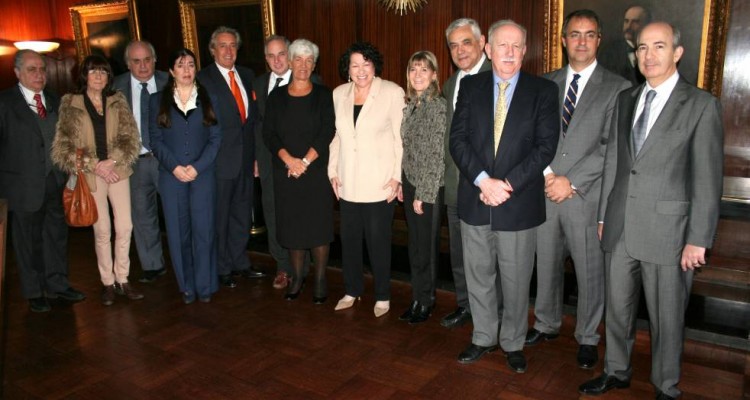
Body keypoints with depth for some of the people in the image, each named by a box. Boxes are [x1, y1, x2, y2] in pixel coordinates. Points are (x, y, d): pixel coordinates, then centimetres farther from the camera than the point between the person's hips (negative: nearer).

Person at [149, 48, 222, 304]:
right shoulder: (158, 101, 9)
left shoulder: (208, 99, 8)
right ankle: (187, 286, 16)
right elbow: (155, 139, 4)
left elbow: (216, 137, 2)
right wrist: (174, 166, -11)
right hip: (171, 176, 1)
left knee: (203, 230, -1)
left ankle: (205, 285, 11)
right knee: (178, 232, 4)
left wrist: (197, 167, -10)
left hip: (203, 174, -1)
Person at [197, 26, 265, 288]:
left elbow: (253, 115, 11)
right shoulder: (203, 79, -8)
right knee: (219, 217, 6)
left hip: (245, 157, 6)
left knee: (242, 214, 16)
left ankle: (239, 263, 32)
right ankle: (222, 269, 21)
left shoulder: (247, 75, 10)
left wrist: (255, 153, 7)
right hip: (221, 159, -6)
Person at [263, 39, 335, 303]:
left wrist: (305, 161, -14)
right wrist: (288, 159, -14)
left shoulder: (323, 95, 3)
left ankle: (320, 281, 12)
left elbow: (327, 132, -6)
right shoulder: (277, 96, 8)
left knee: (318, 224, 0)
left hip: (316, 171, -2)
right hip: (285, 172, 2)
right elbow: (269, 133, 0)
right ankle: (297, 277, 21)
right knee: (291, 225, 6)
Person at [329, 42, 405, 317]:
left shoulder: (392, 92, -7)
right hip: (348, 184, 4)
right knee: (349, 238, 13)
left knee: (378, 240, 4)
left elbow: (401, 136, -7)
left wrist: (397, 176, -11)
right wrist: (333, 171, 6)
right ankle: (352, 290, 31)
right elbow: (336, 136, 12)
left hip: (379, 184, -4)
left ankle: (382, 296, 21)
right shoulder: (339, 94, 7)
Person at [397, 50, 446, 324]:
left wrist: (423, 195, -15)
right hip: (410, 183, 7)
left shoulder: (438, 106, -12)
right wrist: (402, 183, 7)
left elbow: (437, 155, -15)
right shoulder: (409, 105, 9)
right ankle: (418, 299, 26)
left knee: (425, 246, 4)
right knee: (415, 244, 14)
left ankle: (426, 302, 21)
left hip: (429, 188, -7)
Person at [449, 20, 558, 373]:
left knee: (515, 280, 9)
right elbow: (458, 139, -2)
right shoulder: (470, 86, 5)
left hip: (519, 202, -2)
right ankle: (483, 337, 33)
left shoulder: (543, 91, 0)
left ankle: (513, 343, 29)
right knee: (478, 275, 14)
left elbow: (546, 145, -7)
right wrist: (484, 180, -15)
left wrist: (508, 184, -16)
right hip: (475, 200, 2)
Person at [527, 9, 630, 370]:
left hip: (587, 195, -3)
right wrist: (546, 173, -9)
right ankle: (547, 324, 35)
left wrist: (571, 181, -16)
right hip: (545, 191, 3)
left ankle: (587, 337, 26)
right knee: (546, 264, 16)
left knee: (590, 271, 7)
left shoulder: (616, 88, -3)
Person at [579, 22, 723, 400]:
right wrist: (603, 215, 11)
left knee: (666, 317, 10)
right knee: (616, 307, 17)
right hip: (620, 227, 5)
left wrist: (698, 239, -11)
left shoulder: (701, 104, -6)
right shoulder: (625, 99, 10)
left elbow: (708, 178, -8)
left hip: (667, 230, -4)